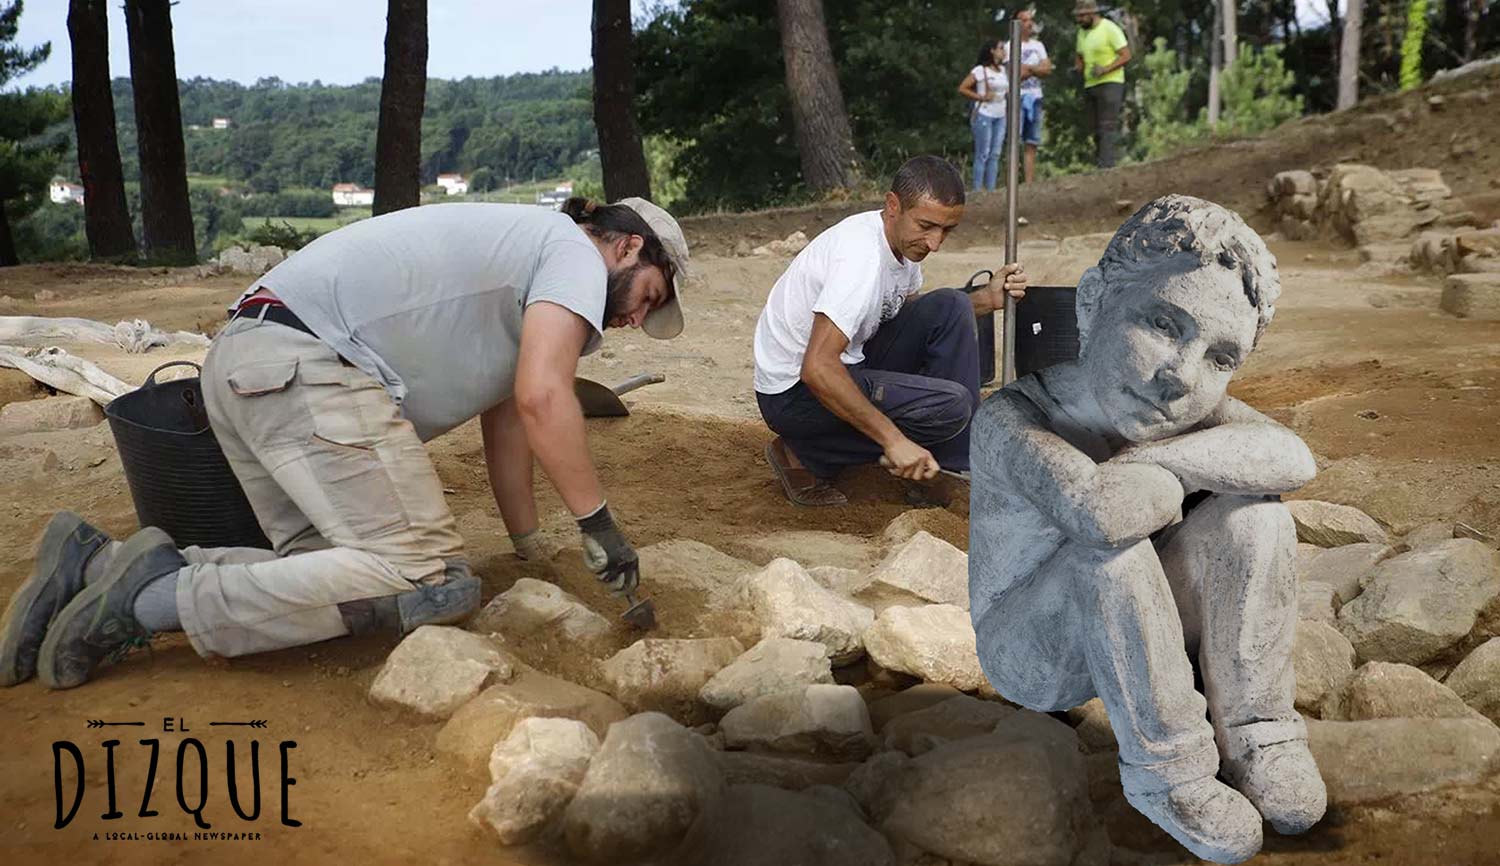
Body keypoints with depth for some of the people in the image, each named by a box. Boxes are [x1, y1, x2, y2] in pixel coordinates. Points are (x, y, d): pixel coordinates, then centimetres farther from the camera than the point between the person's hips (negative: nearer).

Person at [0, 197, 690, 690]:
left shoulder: (518, 257, 31)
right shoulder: (575, 252, 1)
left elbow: (507, 421, 32)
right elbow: (541, 396, -14)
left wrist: (532, 552, 33)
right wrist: (599, 524, -5)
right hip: (306, 366, -11)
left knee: (340, 569, 6)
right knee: (433, 583, -15)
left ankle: (95, 565, 2)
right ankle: (157, 596, -17)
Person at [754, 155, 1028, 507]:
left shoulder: (905, 239, 2)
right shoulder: (862, 256, -27)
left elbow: (912, 312, 19)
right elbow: (817, 369, -35)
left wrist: (986, 299, 2)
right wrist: (893, 439, -34)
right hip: (794, 391, -9)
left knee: (950, 307, 0)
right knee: (950, 405, -22)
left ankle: (958, 469, 2)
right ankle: (804, 457, -7)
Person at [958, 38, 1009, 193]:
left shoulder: (1003, 70, 14)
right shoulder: (980, 70, -6)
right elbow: (962, 88, -9)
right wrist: (981, 97, -14)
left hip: (1001, 116, 7)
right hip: (984, 115, -7)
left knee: (995, 154, 6)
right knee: (983, 154, -5)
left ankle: (991, 189, 9)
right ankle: (978, 189, -2)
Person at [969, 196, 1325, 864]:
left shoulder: (1187, 408, -9)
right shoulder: (1009, 421, -28)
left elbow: (1290, 457, -29)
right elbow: (1095, 506, -48)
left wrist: (1151, 458, -33)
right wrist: (1173, 482, -28)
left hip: (1122, 628, 5)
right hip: (1031, 651, -5)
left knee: (1252, 513, -19)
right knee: (1115, 544, -36)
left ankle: (1253, 733, -8)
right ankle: (1166, 769, -20)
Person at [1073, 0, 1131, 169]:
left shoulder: (1110, 29, -9)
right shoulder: (1082, 32, 12)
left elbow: (1126, 55, -11)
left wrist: (1105, 69, -23)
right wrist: (1078, 67, 0)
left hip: (1110, 83, -7)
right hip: (1090, 85, 8)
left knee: (1108, 126, -14)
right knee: (1095, 129, 7)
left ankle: (1106, 166, -21)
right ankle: (1100, 164, 11)